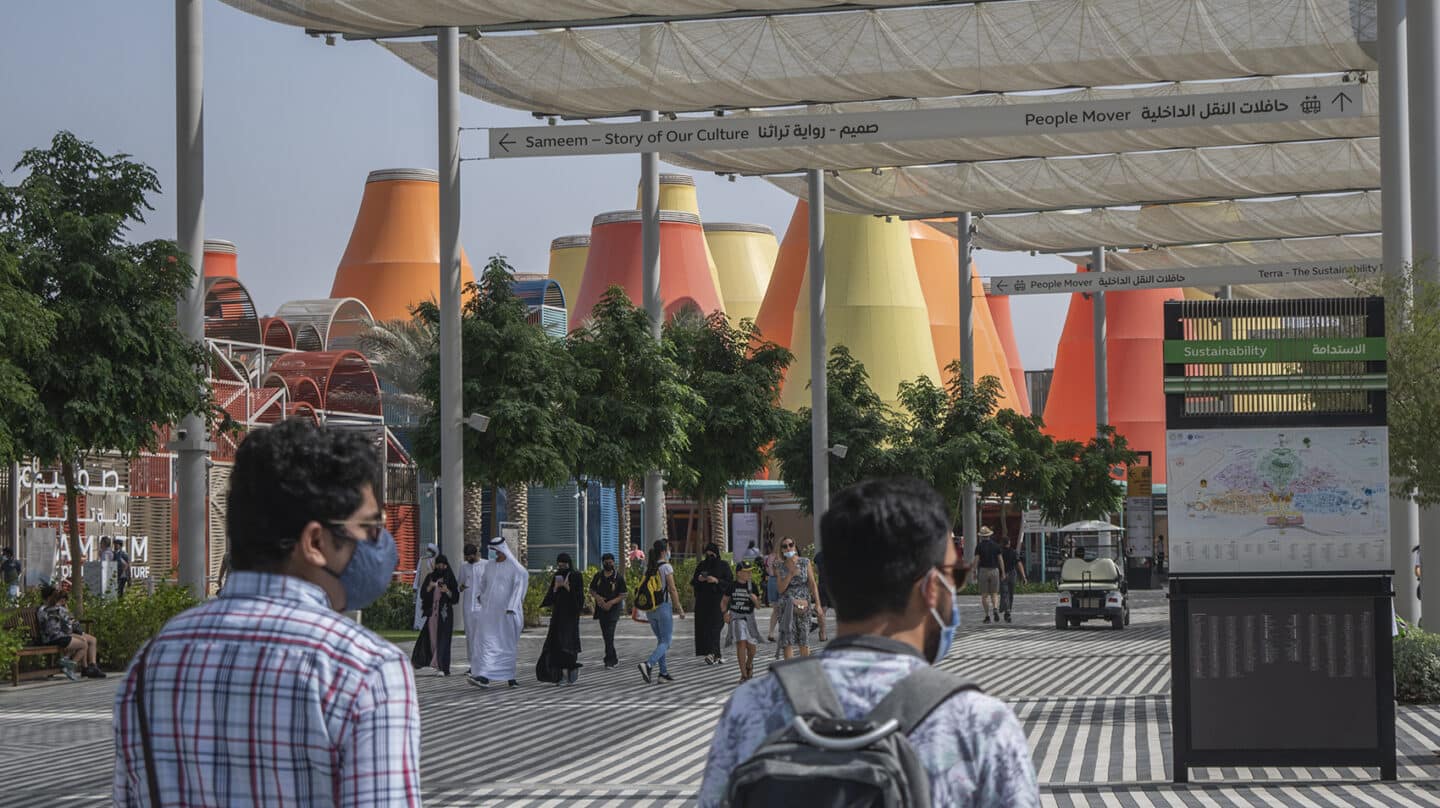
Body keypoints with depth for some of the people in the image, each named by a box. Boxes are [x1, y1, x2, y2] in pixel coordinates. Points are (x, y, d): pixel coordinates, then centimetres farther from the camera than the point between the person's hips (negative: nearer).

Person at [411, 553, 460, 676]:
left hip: (445, 613, -3)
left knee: (443, 638, -10)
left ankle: (443, 667, -13)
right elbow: (422, 594, 1)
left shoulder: (450, 579, 3)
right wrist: (430, 587, -17)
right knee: (430, 637, 4)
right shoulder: (430, 577, 8)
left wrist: (447, 591, -18)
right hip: (432, 611, 3)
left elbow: (455, 597, 0)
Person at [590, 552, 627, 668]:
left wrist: (611, 602, -20)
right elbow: (591, 590, 13)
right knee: (605, 635, 10)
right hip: (601, 608, 5)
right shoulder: (598, 576, 6)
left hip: (614, 608, -5)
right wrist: (597, 597, -9)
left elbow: (622, 595, -6)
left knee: (609, 634, -15)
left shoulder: (618, 577, -5)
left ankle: (610, 659, -12)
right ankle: (614, 657, 24)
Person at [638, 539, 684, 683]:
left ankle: (663, 671, 13)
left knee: (661, 640, 16)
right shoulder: (666, 567, -11)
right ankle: (648, 664, -24)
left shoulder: (648, 568, 8)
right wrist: (680, 609, -5)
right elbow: (672, 590, -12)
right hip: (663, 607, -7)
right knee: (666, 642, -4)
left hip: (650, 608, 7)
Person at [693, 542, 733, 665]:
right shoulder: (701, 565, 11)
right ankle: (716, 655, 8)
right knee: (704, 626, 0)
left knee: (714, 625, -16)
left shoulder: (723, 566, 0)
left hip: (717, 600, -4)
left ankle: (712, 653, -26)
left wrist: (716, 580, -18)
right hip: (703, 601, 4)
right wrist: (699, 579, -8)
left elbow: (730, 581, -4)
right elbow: (693, 582, 14)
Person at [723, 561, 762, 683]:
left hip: (749, 617, 2)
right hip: (736, 617, -2)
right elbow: (724, 601, 8)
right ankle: (744, 675, -9)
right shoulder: (732, 586, -3)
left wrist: (755, 599, -18)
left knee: (750, 645, 5)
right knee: (741, 643, -14)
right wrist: (725, 612, -8)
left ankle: (749, 664, 41)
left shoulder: (752, 586, -1)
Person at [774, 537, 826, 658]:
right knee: (787, 640, -8)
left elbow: (813, 584, 2)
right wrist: (791, 574, -11)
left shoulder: (805, 562, 4)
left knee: (804, 641, 4)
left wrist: (817, 604, -6)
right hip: (787, 606, 1)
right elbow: (780, 589, 1)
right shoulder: (780, 567, 7)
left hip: (804, 604, -1)